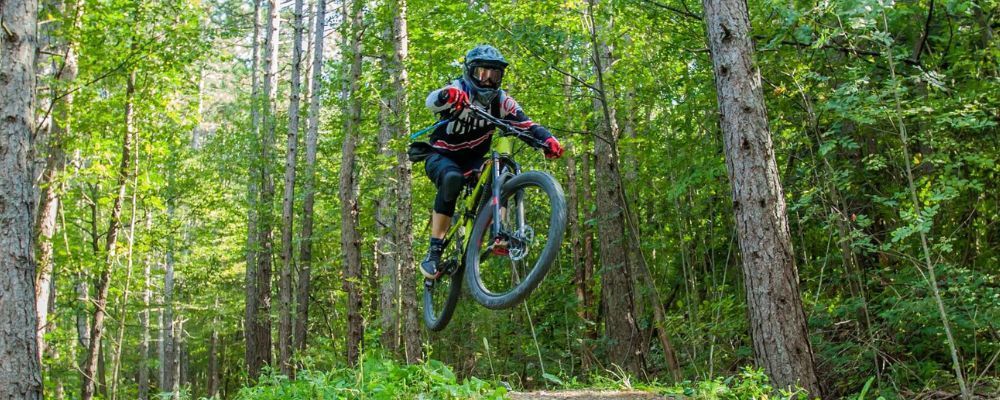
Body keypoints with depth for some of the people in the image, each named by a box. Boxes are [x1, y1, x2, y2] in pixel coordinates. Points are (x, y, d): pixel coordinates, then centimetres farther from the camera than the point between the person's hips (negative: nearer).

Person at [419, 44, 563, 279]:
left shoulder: (501, 101, -7)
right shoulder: (458, 90, -18)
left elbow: (526, 124, -18)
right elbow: (431, 101, -41)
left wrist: (547, 139, -40)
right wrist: (446, 97, -65)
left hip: (473, 160, 4)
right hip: (442, 157, -4)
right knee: (452, 178, -36)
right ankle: (434, 252, -32)